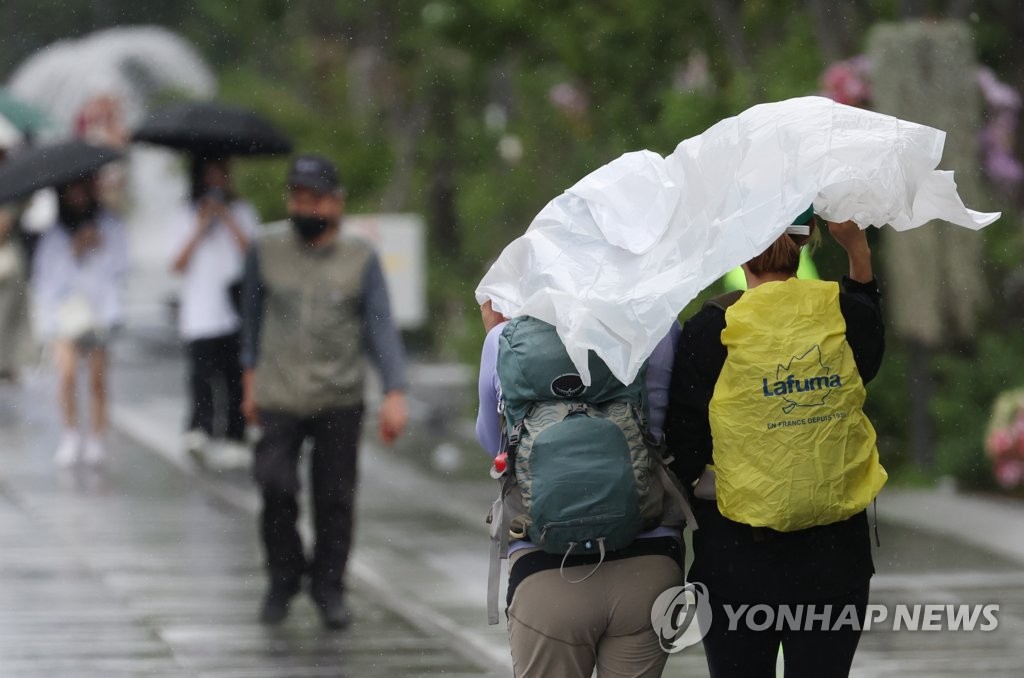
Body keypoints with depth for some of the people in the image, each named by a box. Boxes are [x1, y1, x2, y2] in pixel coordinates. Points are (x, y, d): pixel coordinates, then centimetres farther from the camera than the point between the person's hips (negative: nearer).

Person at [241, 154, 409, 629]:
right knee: (276, 485, -15)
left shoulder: (361, 261, 0)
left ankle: (329, 589, 18)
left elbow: (381, 328, -3)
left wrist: (395, 394, -12)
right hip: (280, 398, 0)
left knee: (335, 497, 1)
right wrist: (251, 379, 18)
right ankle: (283, 576, 6)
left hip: (340, 399, 0)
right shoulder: (267, 255, 5)